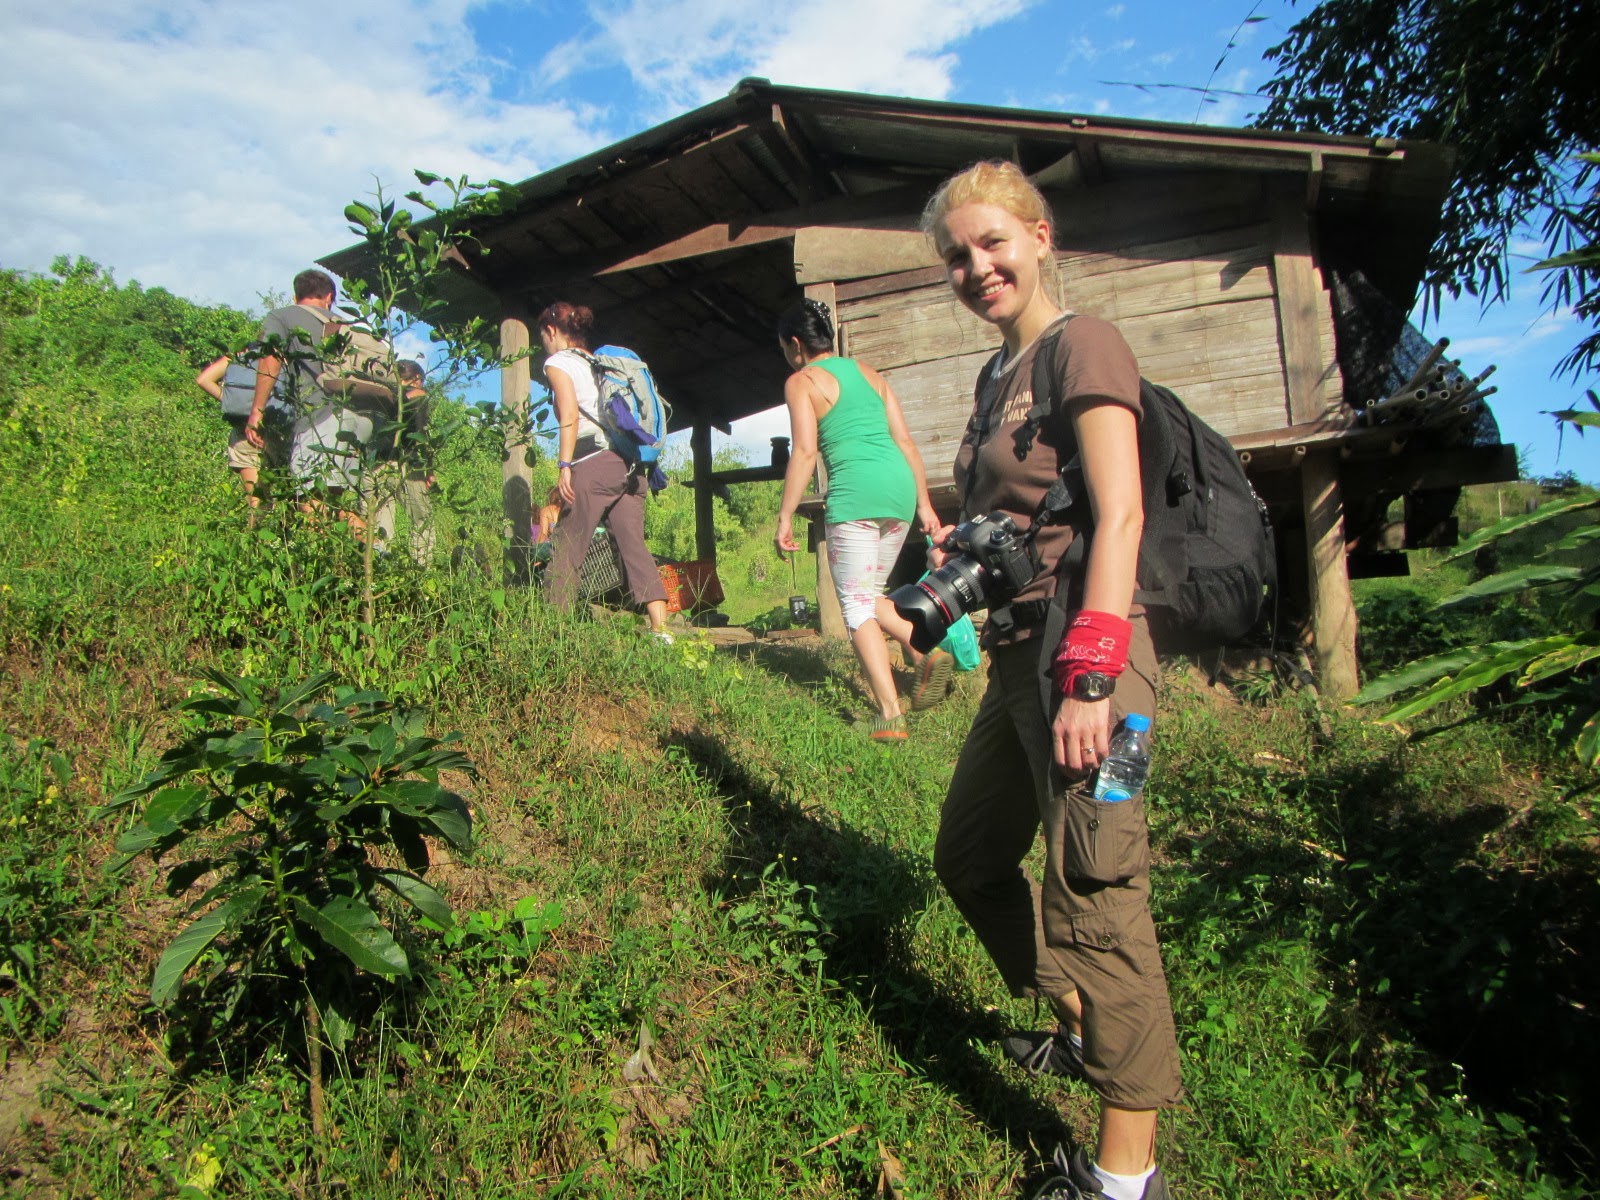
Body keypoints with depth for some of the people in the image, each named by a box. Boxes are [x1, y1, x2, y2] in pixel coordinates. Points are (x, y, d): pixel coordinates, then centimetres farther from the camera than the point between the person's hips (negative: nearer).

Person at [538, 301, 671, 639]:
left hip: (594, 464, -7)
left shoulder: (557, 362, 4)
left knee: (566, 554, -1)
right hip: (629, 466, 7)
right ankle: (661, 630, -6)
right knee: (636, 548, 1)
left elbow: (570, 415, -11)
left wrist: (564, 465, -14)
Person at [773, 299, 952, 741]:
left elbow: (804, 452, -7)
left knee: (857, 606, 0)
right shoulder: (870, 373, 23)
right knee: (872, 594, 20)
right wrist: (924, 504, 19)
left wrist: (785, 516, -5)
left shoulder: (801, 382, 5)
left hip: (855, 493, -6)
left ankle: (890, 714, -8)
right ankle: (927, 652, -4)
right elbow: (905, 442, 18)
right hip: (899, 487, 7)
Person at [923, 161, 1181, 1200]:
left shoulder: (1083, 345, -8)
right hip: (1018, 653, 10)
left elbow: (1119, 515, -19)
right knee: (970, 860, 19)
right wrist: (959, 552, 8)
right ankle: (1085, 1027, 38)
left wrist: (1090, 675, -26)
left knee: (1095, 898, -5)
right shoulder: (998, 375, 18)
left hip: (1084, 651, -10)